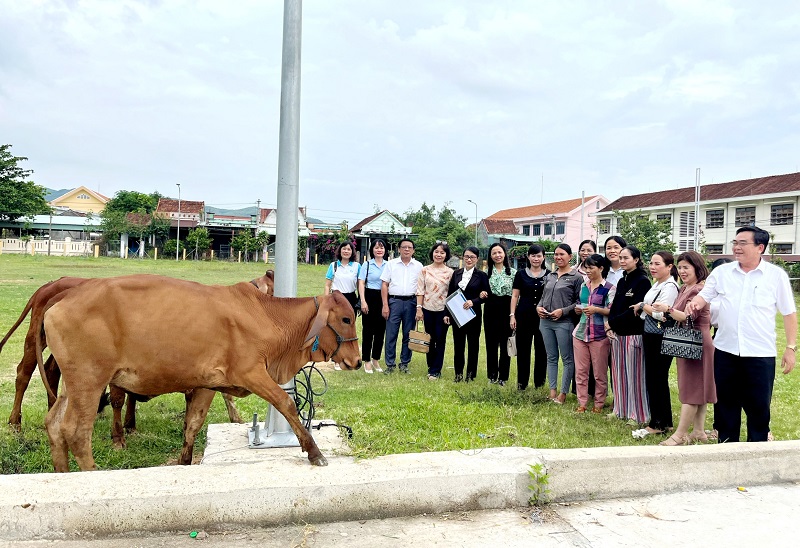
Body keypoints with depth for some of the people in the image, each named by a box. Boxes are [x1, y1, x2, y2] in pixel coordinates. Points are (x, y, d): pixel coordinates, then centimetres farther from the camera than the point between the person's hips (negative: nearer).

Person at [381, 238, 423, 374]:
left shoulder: (418, 266, 8)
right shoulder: (391, 264, 6)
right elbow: (384, 285, 4)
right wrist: (385, 305, -4)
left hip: (411, 302, 1)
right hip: (394, 301, -1)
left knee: (408, 335, 6)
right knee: (391, 334, -2)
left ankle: (404, 363, 16)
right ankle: (390, 364, 6)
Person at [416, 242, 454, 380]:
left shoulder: (450, 272, 1)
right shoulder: (425, 270, 3)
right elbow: (420, 291, 3)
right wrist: (419, 308, -4)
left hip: (443, 310, -1)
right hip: (428, 309, 1)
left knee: (440, 340, 2)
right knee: (429, 339, 9)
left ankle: (435, 371, 10)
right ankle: (431, 367, 23)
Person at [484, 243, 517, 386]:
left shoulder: (513, 272, 1)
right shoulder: (487, 272, 7)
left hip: (507, 310, -2)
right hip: (491, 310, 2)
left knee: (505, 344, 1)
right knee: (491, 343, 7)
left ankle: (503, 376, 12)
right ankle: (492, 374, 19)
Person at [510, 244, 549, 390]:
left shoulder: (549, 275, 3)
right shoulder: (521, 274, 4)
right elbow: (515, 296, 4)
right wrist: (512, 315, -2)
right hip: (524, 316, 0)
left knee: (541, 350, 5)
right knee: (523, 349, 5)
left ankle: (540, 382, 17)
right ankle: (522, 382, 14)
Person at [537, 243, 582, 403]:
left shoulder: (576, 277, -4)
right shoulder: (550, 276, 13)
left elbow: (579, 301, -7)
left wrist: (563, 311, -16)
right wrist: (538, 307, 1)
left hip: (564, 323, -6)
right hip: (545, 321, 6)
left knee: (567, 359, 1)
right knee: (551, 358, 12)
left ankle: (563, 393, 8)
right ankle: (552, 391, 19)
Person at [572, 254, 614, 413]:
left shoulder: (608, 288, -4)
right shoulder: (583, 286, 13)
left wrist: (596, 310, -19)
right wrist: (578, 310, 4)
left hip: (599, 335, -5)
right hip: (581, 333, 5)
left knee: (600, 373, 4)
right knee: (580, 371, 5)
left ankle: (599, 404, 16)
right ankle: (582, 403, 13)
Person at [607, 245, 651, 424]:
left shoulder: (643, 281, -9)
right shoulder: (622, 281, 14)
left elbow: (634, 310, -15)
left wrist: (612, 323, -10)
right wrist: (610, 327, -2)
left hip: (633, 334, -7)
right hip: (617, 334, 7)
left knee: (634, 374, -1)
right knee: (619, 372, 12)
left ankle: (638, 414, 9)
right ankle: (621, 409, 23)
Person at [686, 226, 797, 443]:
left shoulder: (776, 275, -3)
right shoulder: (722, 272, 3)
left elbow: (789, 313, 0)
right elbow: (704, 295, 5)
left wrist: (791, 347, -2)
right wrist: (695, 302, -19)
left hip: (760, 354, -2)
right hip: (725, 351, 3)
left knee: (759, 406, 6)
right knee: (726, 402, 13)